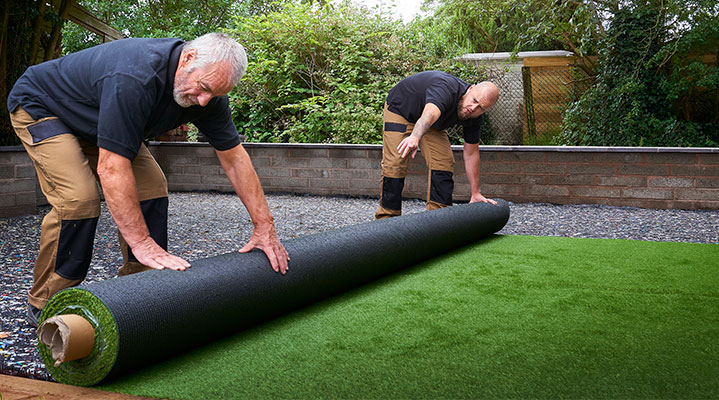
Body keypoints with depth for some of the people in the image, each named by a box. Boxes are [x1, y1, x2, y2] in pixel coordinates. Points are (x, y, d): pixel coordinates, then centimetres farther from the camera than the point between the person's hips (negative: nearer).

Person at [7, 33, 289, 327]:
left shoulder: (208, 89, -16)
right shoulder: (135, 78, -42)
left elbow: (234, 157, -9)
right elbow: (111, 168, -41)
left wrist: (264, 226, -12)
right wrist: (142, 244, -41)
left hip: (94, 124, 8)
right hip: (38, 105, -7)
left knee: (151, 188, -6)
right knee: (78, 199, -24)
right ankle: (44, 306, -6)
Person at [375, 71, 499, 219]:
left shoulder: (474, 117, -17)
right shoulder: (446, 88, -38)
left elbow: (471, 153, -8)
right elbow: (430, 114, -59)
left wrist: (475, 194, -7)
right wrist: (415, 136, -80)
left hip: (432, 124, 6)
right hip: (400, 108, -6)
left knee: (443, 164, -8)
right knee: (394, 167, -16)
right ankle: (386, 217, -5)